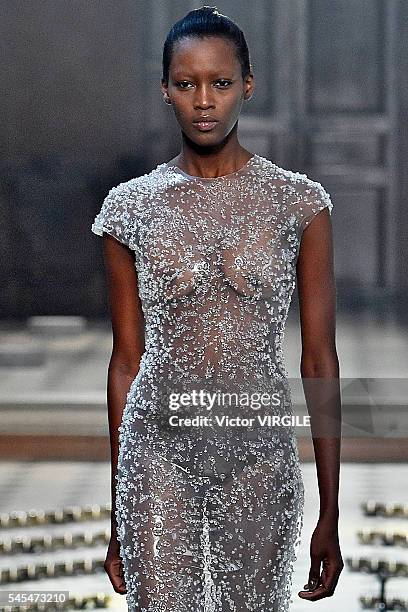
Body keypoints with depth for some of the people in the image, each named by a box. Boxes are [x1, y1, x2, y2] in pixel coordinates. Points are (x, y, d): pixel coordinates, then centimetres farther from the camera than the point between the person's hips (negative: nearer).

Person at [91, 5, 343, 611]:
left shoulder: (299, 202, -1)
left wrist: (330, 515, -1)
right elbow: (127, 360, 6)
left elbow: (319, 358, 0)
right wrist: (118, 516, 7)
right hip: (157, 448, 0)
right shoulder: (130, 206, 2)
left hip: (260, 453, 0)